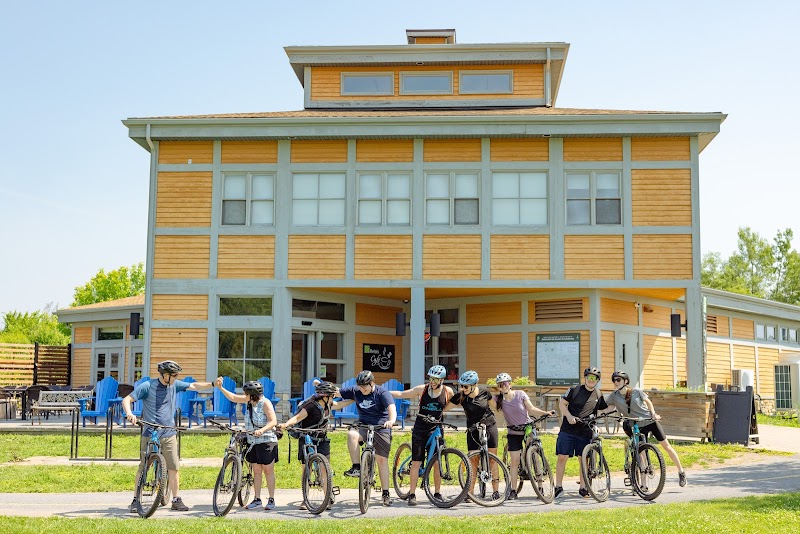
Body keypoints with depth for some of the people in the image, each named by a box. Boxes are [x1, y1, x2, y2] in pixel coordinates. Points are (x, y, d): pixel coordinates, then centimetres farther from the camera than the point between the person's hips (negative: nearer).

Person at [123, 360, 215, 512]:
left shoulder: (175, 385, 6)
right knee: (143, 468, 0)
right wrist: (129, 413, -27)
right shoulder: (147, 386, -8)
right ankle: (136, 500, 10)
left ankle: (176, 500, 10)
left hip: (169, 434, 4)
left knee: (173, 467, 1)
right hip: (149, 434, -4)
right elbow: (127, 400, -8)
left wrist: (212, 384, -5)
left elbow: (194, 386, 9)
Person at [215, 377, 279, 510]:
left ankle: (271, 500, 6)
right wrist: (220, 388, 9)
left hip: (267, 441, -7)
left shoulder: (265, 403, -14)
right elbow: (233, 398, 15)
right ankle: (257, 499, 13)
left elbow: (273, 421, -21)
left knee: (268, 471, 0)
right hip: (253, 442, 7)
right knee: (256, 471, 8)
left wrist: (262, 430, -36)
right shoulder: (251, 401, 6)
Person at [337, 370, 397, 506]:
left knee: (382, 460, -3)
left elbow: (392, 407, -26)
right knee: (352, 434, -31)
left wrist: (392, 420, -46)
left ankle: (385, 493, 7)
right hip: (363, 426, 3)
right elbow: (336, 392, 10)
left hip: (381, 429, -3)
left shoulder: (383, 393, -10)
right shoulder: (356, 392, 4)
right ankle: (356, 467, -24)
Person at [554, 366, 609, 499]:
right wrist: (569, 416, -12)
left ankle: (583, 488, 17)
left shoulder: (598, 395, 9)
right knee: (562, 457, -4)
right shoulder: (575, 390, 0)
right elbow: (562, 403, 2)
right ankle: (558, 486, 6)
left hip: (585, 433, 2)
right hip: (567, 430, -2)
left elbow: (604, 409, 21)